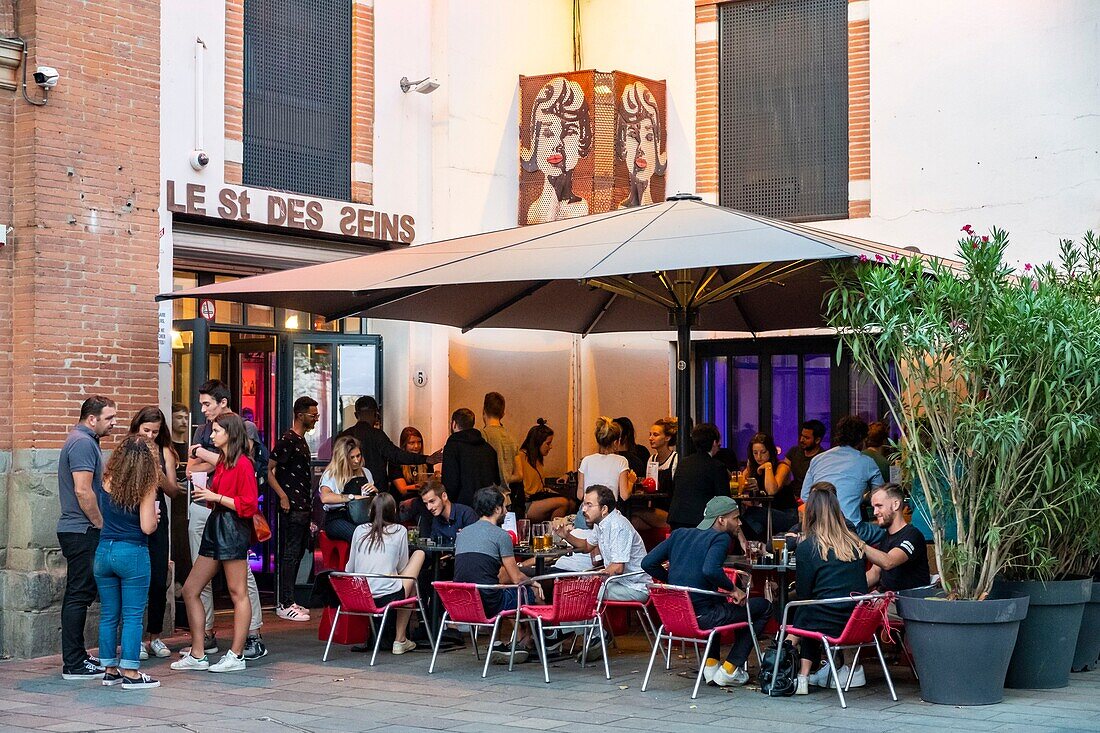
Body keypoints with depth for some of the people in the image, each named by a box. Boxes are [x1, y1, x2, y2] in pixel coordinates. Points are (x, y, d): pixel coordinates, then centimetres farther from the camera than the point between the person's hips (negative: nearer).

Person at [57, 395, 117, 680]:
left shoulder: (82, 441, 18)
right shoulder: (83, 443, -15)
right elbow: (83, 491, -22)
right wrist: (102, 524, -14)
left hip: (77, 530, 11)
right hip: (82, 531, -11)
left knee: (79, 594, 14)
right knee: (79, 595, -8)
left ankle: (77, 657, 20)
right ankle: (73, 665, -6)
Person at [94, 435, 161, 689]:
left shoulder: (108, 481, 3)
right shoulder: (145, 487, -10)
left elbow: (102, 514, 14)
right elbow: (147, 527, -13)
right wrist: (155, 515, 7)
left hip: (104, 551, 5)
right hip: (133, 554, -5)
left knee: (108, 615, 11)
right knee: (132, 616, 1)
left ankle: (110, 670, 17)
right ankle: (130, 673, 0)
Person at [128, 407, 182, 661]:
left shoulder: (164, 452, 7)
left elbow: (174, 492, 7)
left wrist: (163, 480, -14)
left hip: (158, 519, 3)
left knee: (159, 581, 4)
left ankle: (154, 636, 17)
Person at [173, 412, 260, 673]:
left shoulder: (243, 464, -11)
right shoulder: (222, 462, 17)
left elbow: (248, 505, -16)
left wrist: (216, 497, -15)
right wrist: (206, 496, 9)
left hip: (233, 529, -10)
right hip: (215, 527, 11)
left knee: (238, 593, -3)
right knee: (190, 590, 8)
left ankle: (236, 656, 1)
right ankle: (197, 655, 13)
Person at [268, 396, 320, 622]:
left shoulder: (302, 440, 17)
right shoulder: (288, 440, -12)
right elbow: (269, 470, -16)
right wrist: (283, 496, -22)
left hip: (304, 508, 10)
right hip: (292, 508, -10)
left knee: (297, 553, 13)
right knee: (290, 554, -8)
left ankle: (288, 601, 19)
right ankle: (285, 605, -5)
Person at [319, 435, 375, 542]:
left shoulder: (365, 473, 20)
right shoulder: (331, 474, 4)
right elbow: (325, 498, -17)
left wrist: (375, 491, 7)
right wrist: (352, 497, -20)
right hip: (337, 519, -4)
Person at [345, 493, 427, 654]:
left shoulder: (360, 530, 13)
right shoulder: (399, 531, 4)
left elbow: (349, 569, 15)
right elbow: (402, 568, 11)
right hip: (388, 596, -5)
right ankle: (400, 640, 20)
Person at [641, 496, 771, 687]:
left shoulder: (679, 534, 13)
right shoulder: (721, 538, -7)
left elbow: (648, 563, 9)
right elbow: (710, 570, -27)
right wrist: (733, 589, -11)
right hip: (701, 617, -7)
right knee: (763, 607, 11)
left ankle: (711, 665, 28)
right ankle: (729, 670, 10)